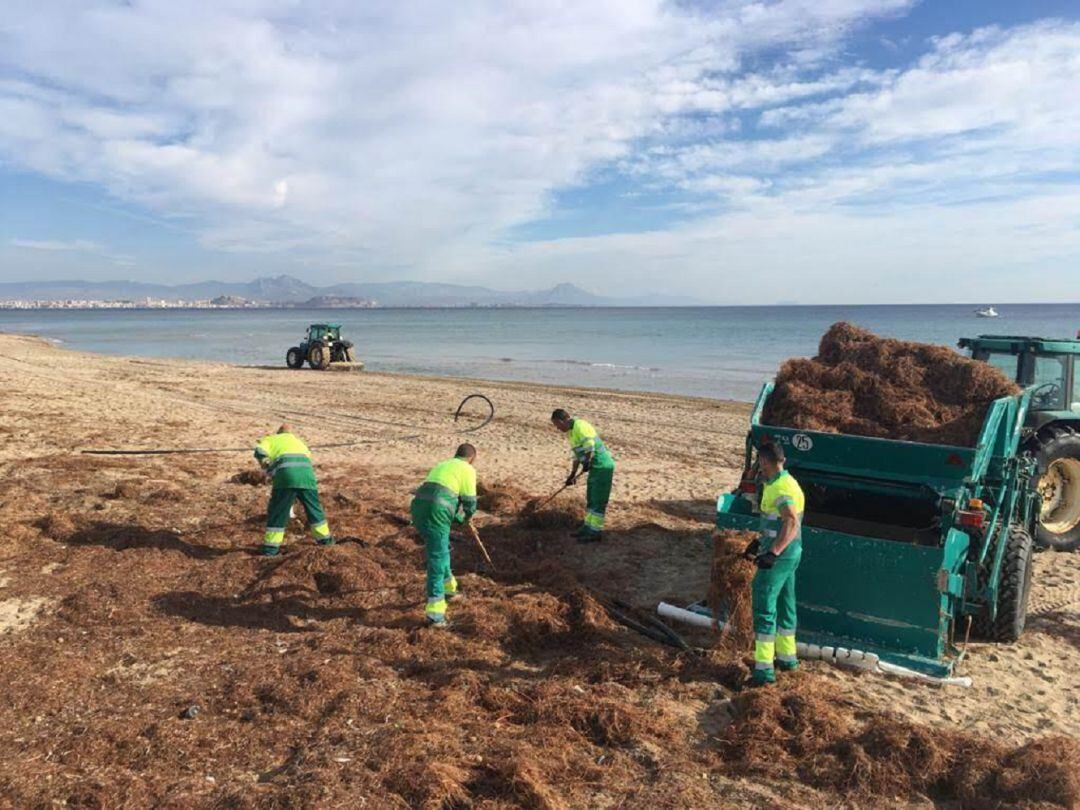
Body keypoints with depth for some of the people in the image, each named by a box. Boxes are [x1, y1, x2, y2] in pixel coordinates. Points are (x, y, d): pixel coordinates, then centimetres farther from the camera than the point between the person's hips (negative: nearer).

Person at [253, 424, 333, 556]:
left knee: (278, 511, 8)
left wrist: (269, 470, 14)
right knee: (313, 507, 20)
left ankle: (271, 547, 10)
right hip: (306, 471, 3)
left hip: (286, 472, -3)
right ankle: (325, 538, 30)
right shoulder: (297, 441, 38)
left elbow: (260, 452, 4)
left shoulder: (269, 439, 25)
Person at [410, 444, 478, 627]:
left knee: (441, 549, 27)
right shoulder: (467, 469, 9)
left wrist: (461, 518, 42)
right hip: (436, 511, -7)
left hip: (418, 507, 7)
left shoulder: (442, 465, 31)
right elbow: (469, 500, 3)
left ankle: (448, 587, 43)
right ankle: (435, 612, -13)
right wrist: (469, 516, 24)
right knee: (438, 557, -7)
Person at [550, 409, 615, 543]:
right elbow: (576, 455, 23)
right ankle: (588, 527, 25)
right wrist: (572, 475, 25)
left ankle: (595, 531, 3)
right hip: (595, 467, 10)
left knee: (598, 501, -3)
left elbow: (590, 444, -30)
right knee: (591, 499, 16)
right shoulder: (571, 431, 16)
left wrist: (587, 461, -35)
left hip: (603, 467, -10)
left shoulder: (580, 426, -15)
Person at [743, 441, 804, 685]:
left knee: (764, 604, -6)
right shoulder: (783, 482, 11)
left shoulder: (781, 488, -21)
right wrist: (758, 542, 28)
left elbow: (792, 523, -33)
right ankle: (787, 657, 32)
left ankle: (764, 668, -3)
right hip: (789, 554, 10)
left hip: (780, 556, -10)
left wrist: (773, 553, -37)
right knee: (784, 603, 19)